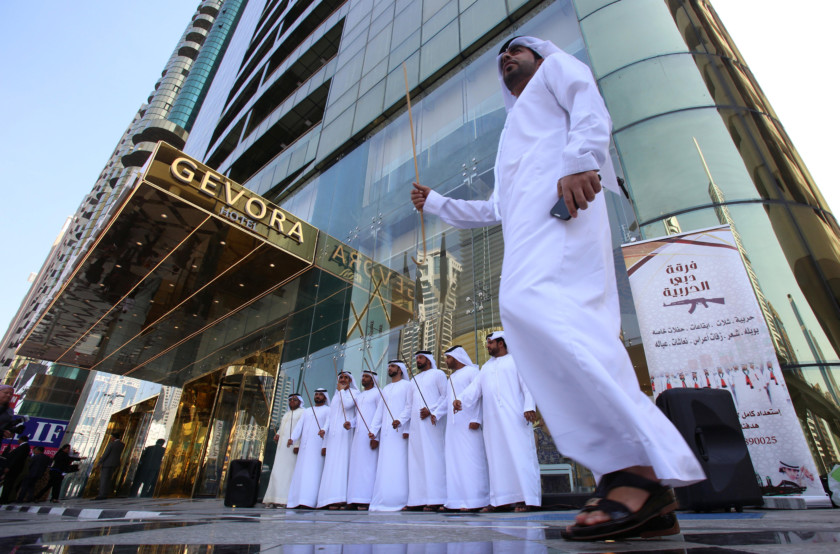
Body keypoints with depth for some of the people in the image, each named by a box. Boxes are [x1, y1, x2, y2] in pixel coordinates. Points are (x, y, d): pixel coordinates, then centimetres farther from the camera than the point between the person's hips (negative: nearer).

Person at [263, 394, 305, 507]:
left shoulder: (302, 412, 1)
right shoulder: (286, 414, 26)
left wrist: (297, 445, -20)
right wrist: (277, 435, 4)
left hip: (293, 445, -8)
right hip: (283, 445, 8)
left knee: (289, 470, -12)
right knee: (278, 471, 3)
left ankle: (288, 500, -12)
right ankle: (277, 499, 4)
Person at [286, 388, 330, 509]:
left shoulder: (328, 410, 7)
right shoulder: (306, 412, 23)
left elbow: (328, 422, -13)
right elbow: (299, 425, 9)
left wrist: (324, 430, -35)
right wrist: (292, 438, -8)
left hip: (318, 446, -5)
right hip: (304, 446, 6)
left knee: (313, 471, -12)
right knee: (300, 472, 2)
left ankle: (308, 501, -14)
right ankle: (296, 501, 5)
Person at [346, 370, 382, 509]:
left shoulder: (377, 393, 2)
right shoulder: (358, 396, 23)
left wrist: (374, 434, -17)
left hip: (370, 435, -7)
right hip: (357, 434, 7)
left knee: (368, 465, -10)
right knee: (357, 465, 3)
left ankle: (367, 499, -8)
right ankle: (358, 499, 5)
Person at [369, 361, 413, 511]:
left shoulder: (407, 385, 4)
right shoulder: (385, 388, 23)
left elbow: (409, 406, -7)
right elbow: (380, 410, 18)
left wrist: (400, 420, -22)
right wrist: (373, 429, 8)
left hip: (399, 431, -6)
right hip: (386, 431, 6)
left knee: (398, 464, -8)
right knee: (384, 466, 2)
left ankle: (398, 500, -3)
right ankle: (383, 501, 4)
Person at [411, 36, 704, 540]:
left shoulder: (557, 66, 27)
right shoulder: (515, 133, 45)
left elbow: (591, 107, 2)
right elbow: (494, 210, 42)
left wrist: (579, 159, -18)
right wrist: (436, 203, 45)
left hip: (561, 196, -7)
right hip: (529, 222, 8)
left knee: (528, 303, -32)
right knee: (576, 335, -9)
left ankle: (640, 466, -34)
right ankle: (652, 492, -11)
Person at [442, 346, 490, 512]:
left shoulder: (471, 371, 2)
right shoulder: (451, 377, 24)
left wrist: (476, 419, -19)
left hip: (468, 423, -7)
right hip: (452, 424, 7)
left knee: (470, 459, -8)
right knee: (454, 461, 3)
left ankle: (474, 500, -5)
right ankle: (457, 500, 4)